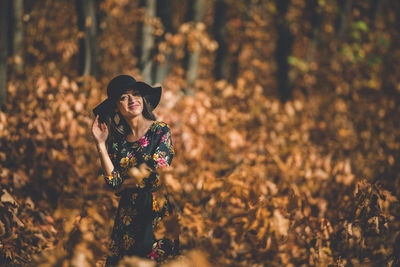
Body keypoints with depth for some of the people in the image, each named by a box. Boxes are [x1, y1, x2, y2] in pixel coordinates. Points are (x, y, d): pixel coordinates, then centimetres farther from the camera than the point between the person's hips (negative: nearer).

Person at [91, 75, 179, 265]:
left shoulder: (161, 131, -4)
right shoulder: (117, 141, 6)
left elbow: (157, 177, -11)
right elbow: (114, 184, -5)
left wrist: (125, 184, 1)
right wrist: (101, 144, -7)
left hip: (157, 213, -3)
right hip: (128, 219, 4)